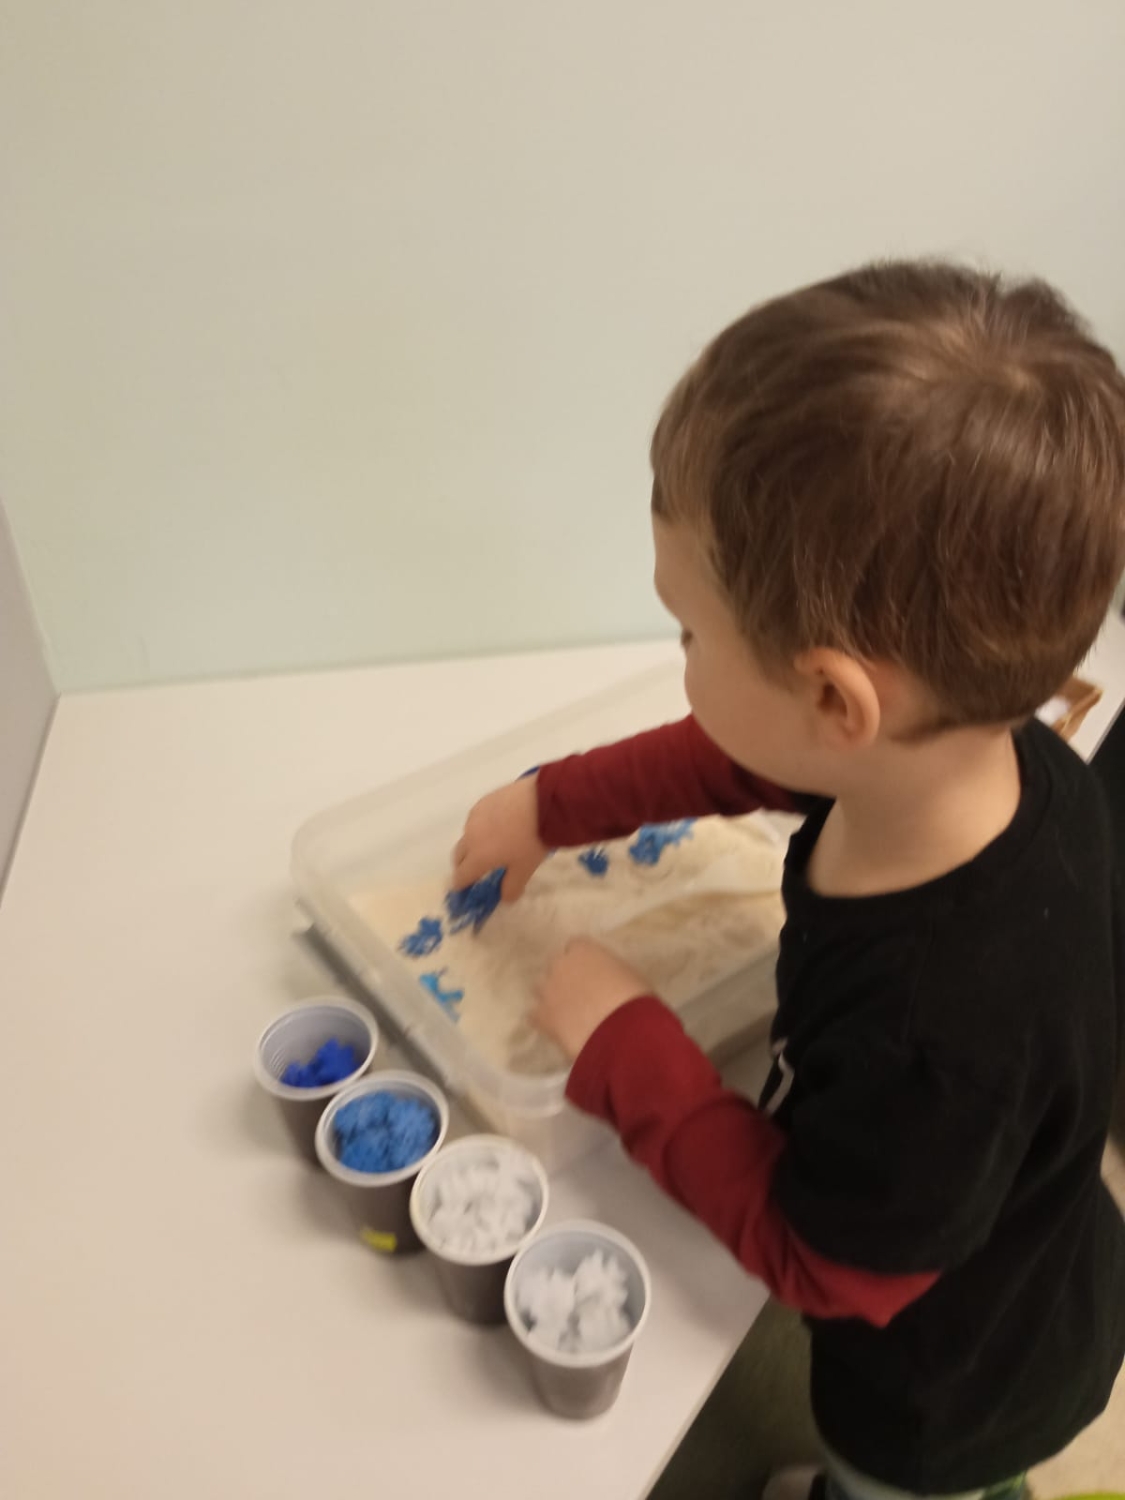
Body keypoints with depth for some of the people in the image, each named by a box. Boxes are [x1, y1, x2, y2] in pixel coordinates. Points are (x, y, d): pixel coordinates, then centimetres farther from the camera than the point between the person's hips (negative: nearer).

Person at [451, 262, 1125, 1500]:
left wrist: (622, 1045, -26)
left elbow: (813, 1259, -27)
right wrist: (550, 807, -3)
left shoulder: (938, 1035, -48)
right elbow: (731, 759, -7)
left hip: (956, 1388, -6)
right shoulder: (974, 746, -27)